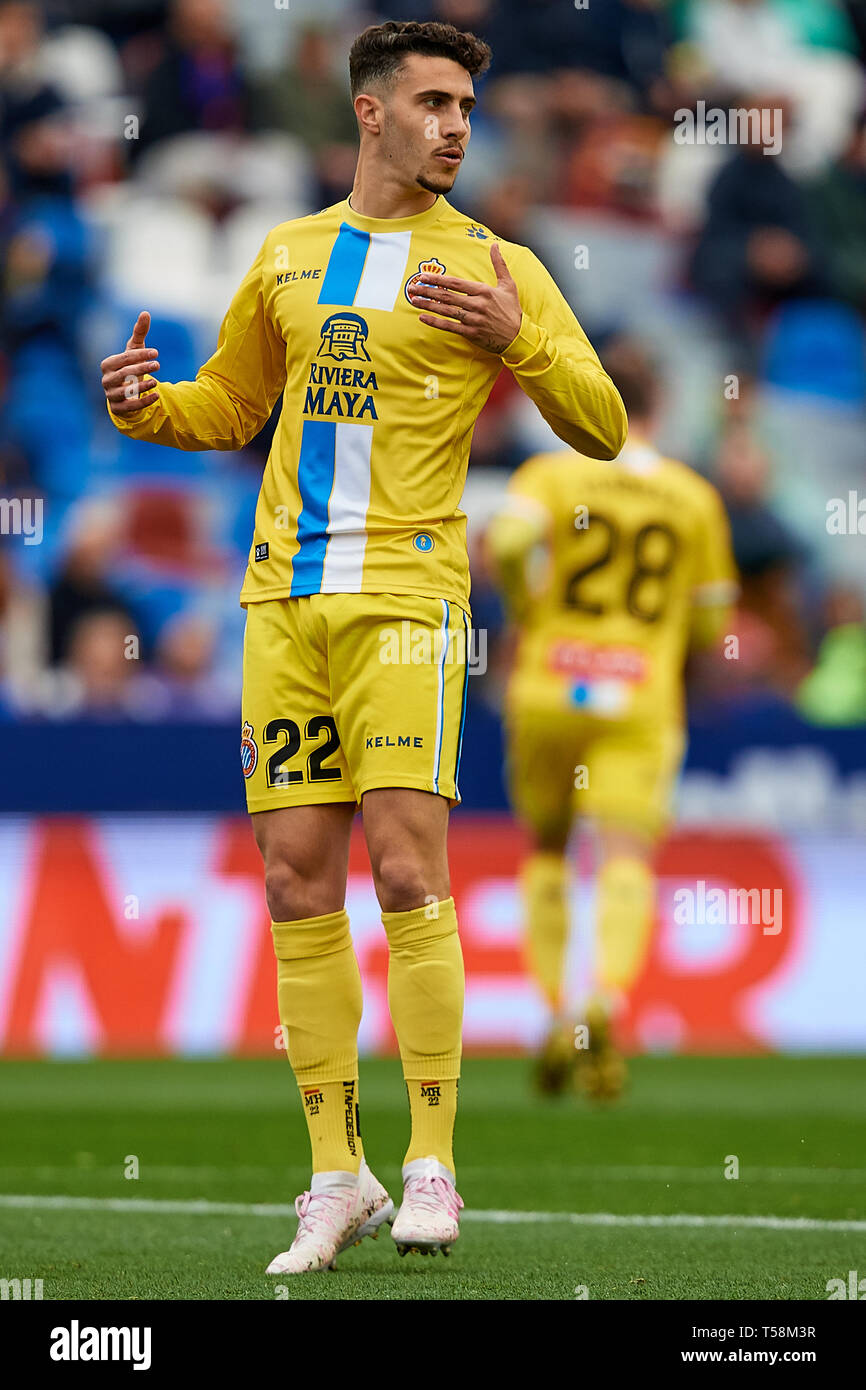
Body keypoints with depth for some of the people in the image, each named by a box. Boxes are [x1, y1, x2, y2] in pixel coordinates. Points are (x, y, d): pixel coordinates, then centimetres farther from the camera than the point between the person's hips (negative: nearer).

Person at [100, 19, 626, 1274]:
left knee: (407, 869, -14)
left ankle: (431, 1167, -5)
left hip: (406, 592, -4)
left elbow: (604, 428, -1)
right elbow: (230, 408, 27)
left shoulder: (495, 267, 4)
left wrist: (515, 339, -16)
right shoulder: (289, 258, 15)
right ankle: (337, 1179, 8)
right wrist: (144, 406, 6)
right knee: (298, 879, 1)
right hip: (285, 600, 4)